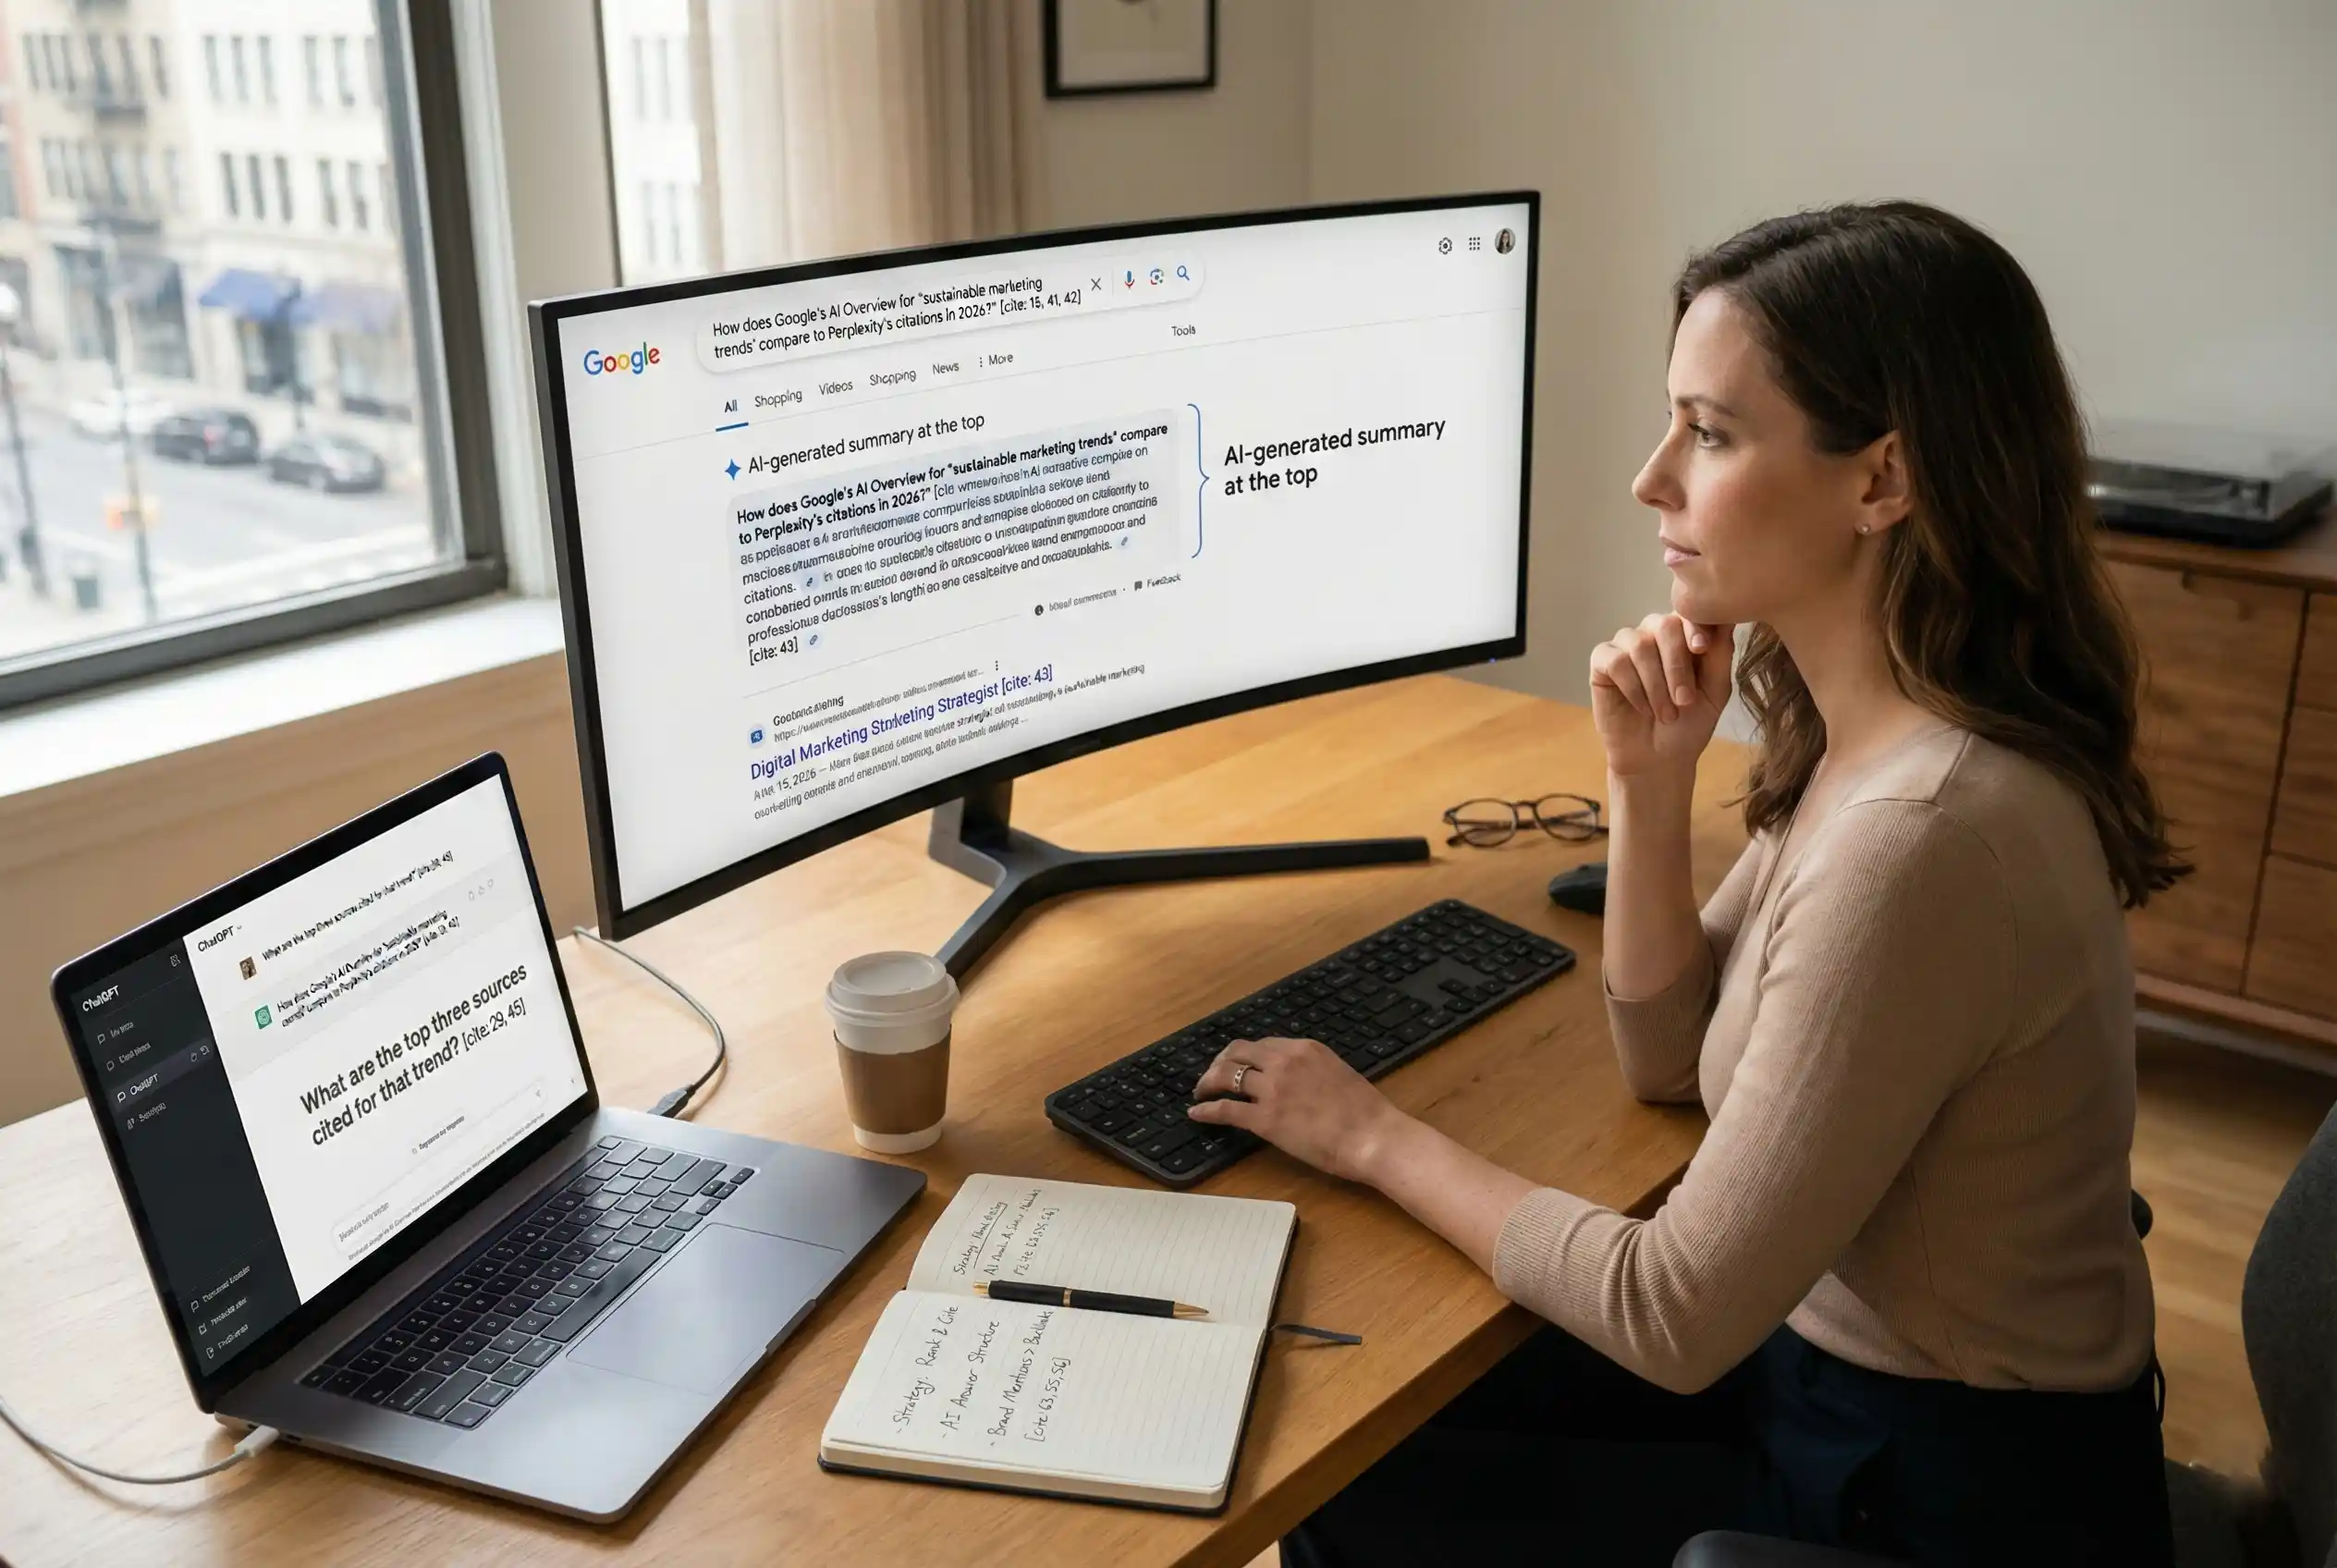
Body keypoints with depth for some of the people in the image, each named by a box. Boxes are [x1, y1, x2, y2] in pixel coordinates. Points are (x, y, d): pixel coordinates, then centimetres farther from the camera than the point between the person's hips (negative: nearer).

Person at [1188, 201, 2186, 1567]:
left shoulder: (1921, 839, -33)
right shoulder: (1874, 735, -4)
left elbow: (1674, 1318, -26)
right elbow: (1673, 1058, 5)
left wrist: (1377, 1137, -14)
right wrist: (1652, 786, -10)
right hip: (1858, 1360, 7)